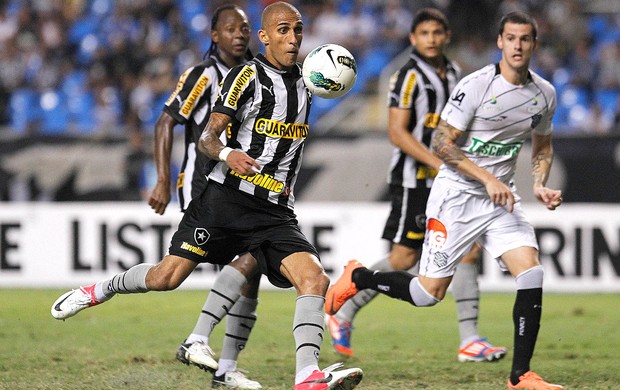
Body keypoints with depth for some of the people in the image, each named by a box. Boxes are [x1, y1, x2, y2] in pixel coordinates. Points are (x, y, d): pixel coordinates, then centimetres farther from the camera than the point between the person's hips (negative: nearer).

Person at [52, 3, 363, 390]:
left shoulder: (303, 84, 14)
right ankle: (101, 290, 25)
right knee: (166, 277, -5)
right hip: (226, 197, -4)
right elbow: (207, 139, -10)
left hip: (275, 212, 5)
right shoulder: (247, 76, -5)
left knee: (315, 278, -19)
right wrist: (227, 154, -29)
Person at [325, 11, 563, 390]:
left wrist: (540, 185, 2)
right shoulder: (476, 85, -16)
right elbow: (442, 143, -16)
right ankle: (357, 277, 23)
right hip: (457, 194, -5)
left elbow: (543, 147, 21)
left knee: (532, 274, -14)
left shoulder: (544, 93, 4)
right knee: (429, 292, -5)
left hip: (502, 197, 5)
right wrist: (488, 179, -23)